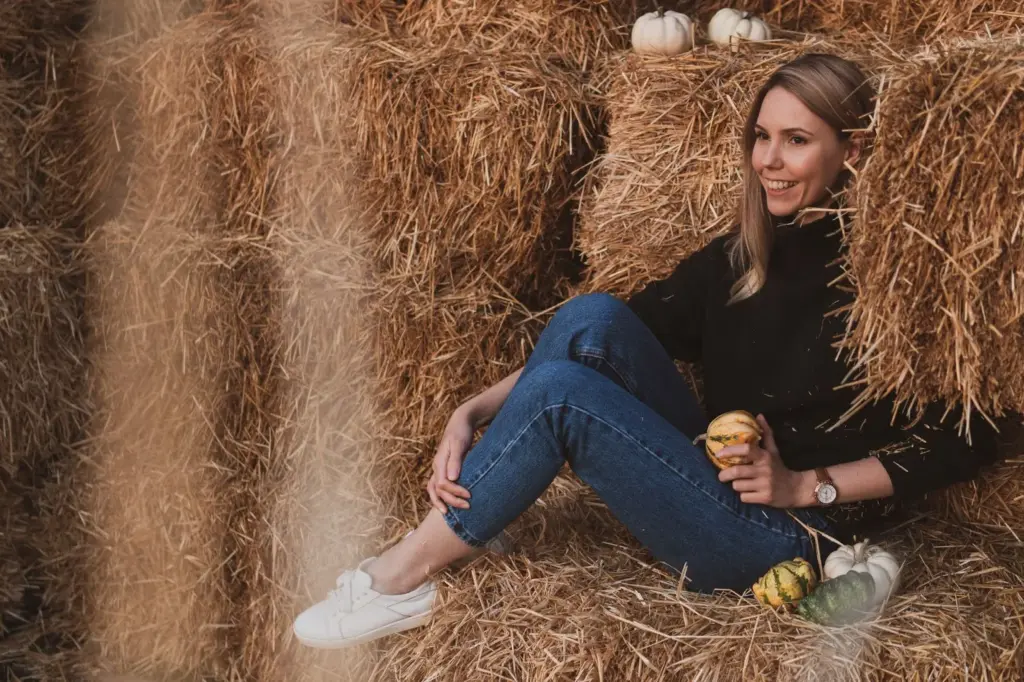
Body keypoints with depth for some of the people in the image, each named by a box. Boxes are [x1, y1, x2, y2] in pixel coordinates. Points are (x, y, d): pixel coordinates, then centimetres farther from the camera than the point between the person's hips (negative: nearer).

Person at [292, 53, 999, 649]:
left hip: (785, 535, -6)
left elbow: (966, 443, -9)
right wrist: (475, 412, -8)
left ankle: (406, 576, -11)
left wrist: (806, 485, -14)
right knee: (593, 318, -17)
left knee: (559, 392, -25)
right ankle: (461, 506, -16)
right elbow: (646, 326, 4)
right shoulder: (742, 255, 9)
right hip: (709, 479, 6)